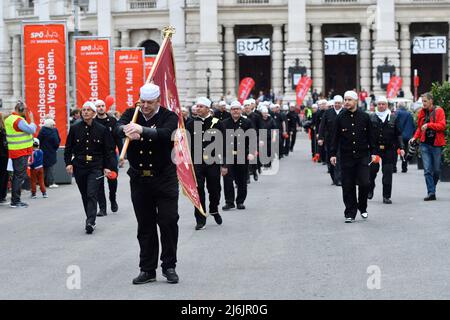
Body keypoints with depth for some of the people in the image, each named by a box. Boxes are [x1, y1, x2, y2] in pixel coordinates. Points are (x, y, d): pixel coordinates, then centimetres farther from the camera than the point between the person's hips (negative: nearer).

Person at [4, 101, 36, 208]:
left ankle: (15, 200, 19)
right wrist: (32, 119, -2)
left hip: (14, 151, 10)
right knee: (20, 176, -7)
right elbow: (32, 130, -15)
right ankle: (16, 201, -8)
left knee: (16, 175, 15)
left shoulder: (8, 119, 12)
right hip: (22, 152, -10)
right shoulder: (19, 120, -17)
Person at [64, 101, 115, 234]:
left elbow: (108, 150, 4)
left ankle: (90, 222, -18)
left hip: (96, 167, -3)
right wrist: (68, 163, -3)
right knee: (85, 195, 9)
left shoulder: (102, 129, 1)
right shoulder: (75, 128, 4)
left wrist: (107, 167, -3)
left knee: (92, 194, -14)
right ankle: (91, 220, 20)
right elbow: (68, 148, 9)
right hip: (79, 167, 3)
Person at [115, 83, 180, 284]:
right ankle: (147, 269, 15)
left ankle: (169, 266, 12)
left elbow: (164, 134, -29)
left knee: (169, 222, -2)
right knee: (145, 226, 8)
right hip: (139, 179, 3)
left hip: (165, 178, -2)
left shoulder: (169, 117, -6)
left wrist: (141, 130, -45)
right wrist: (127, 131, -43)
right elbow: (118, 128, -19)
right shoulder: (132, 114, 2)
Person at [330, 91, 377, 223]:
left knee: (364, 183, -7)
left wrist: (373, 152, 5)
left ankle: (363, 208, 17)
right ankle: (350, 213, 9)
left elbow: (370, 136, 8)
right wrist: (333, 154, 0)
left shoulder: (364, 117, 2)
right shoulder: (340, 118, 3)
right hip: (346, 157, 1)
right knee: (348, 186, 0)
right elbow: (335, 137, 6)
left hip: (362, 156, 0)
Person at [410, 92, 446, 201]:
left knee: (436, 169, 7)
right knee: (427, 170, -7)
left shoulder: (439, 111, -3)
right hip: (425, 144, 3)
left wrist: (428, 125, -20)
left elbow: (442, 125, -13)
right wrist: (415, 137, 3)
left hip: (436, 144, -3)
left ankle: (432, 187, 28)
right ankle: (431, 193, -7)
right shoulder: (422, 112, 10)